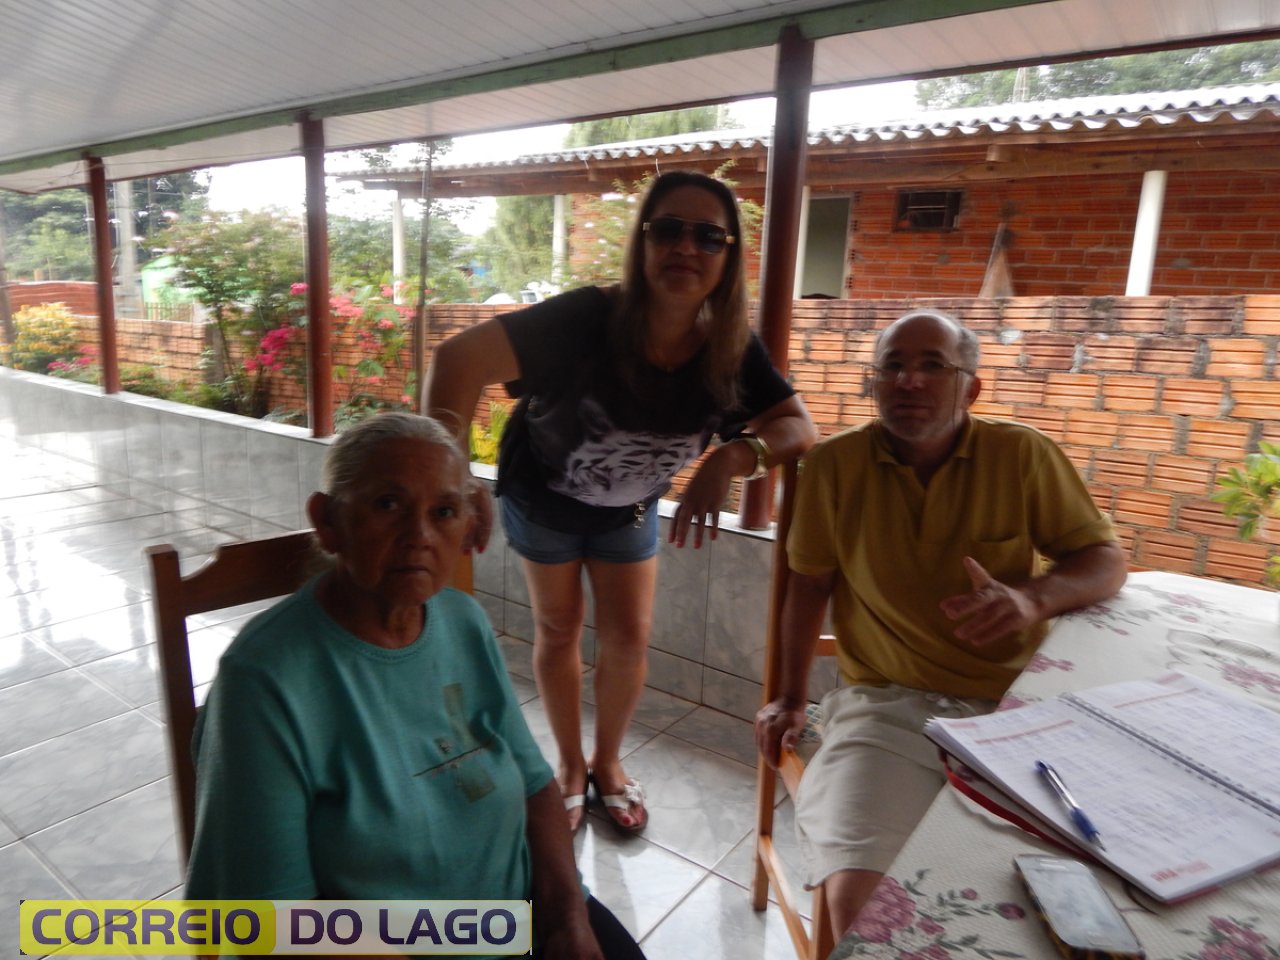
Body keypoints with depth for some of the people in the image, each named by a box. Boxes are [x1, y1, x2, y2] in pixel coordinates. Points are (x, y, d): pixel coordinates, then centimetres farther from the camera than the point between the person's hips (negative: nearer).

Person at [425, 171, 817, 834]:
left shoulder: (732, 351, -23)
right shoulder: (588, 319, -36)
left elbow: (798, 427, -22)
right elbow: (460, 359, -40)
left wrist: (729, 459, -42)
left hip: (629, 509, 3)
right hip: (542, 498, -3)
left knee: (628, 639, 7)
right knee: (559, 632, 12)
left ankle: (607, 763, 35)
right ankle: (569, 763, 37)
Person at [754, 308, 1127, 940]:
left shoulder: (1024, 454, 0)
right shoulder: (835, 464, 0)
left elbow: (1106, 561, 6)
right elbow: (809, 585, 9)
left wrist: (1034, 596, -16)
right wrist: (790, 699, 12)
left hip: (1014, 704, 2)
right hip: (890, 705, -1)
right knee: (856, 898, -21)